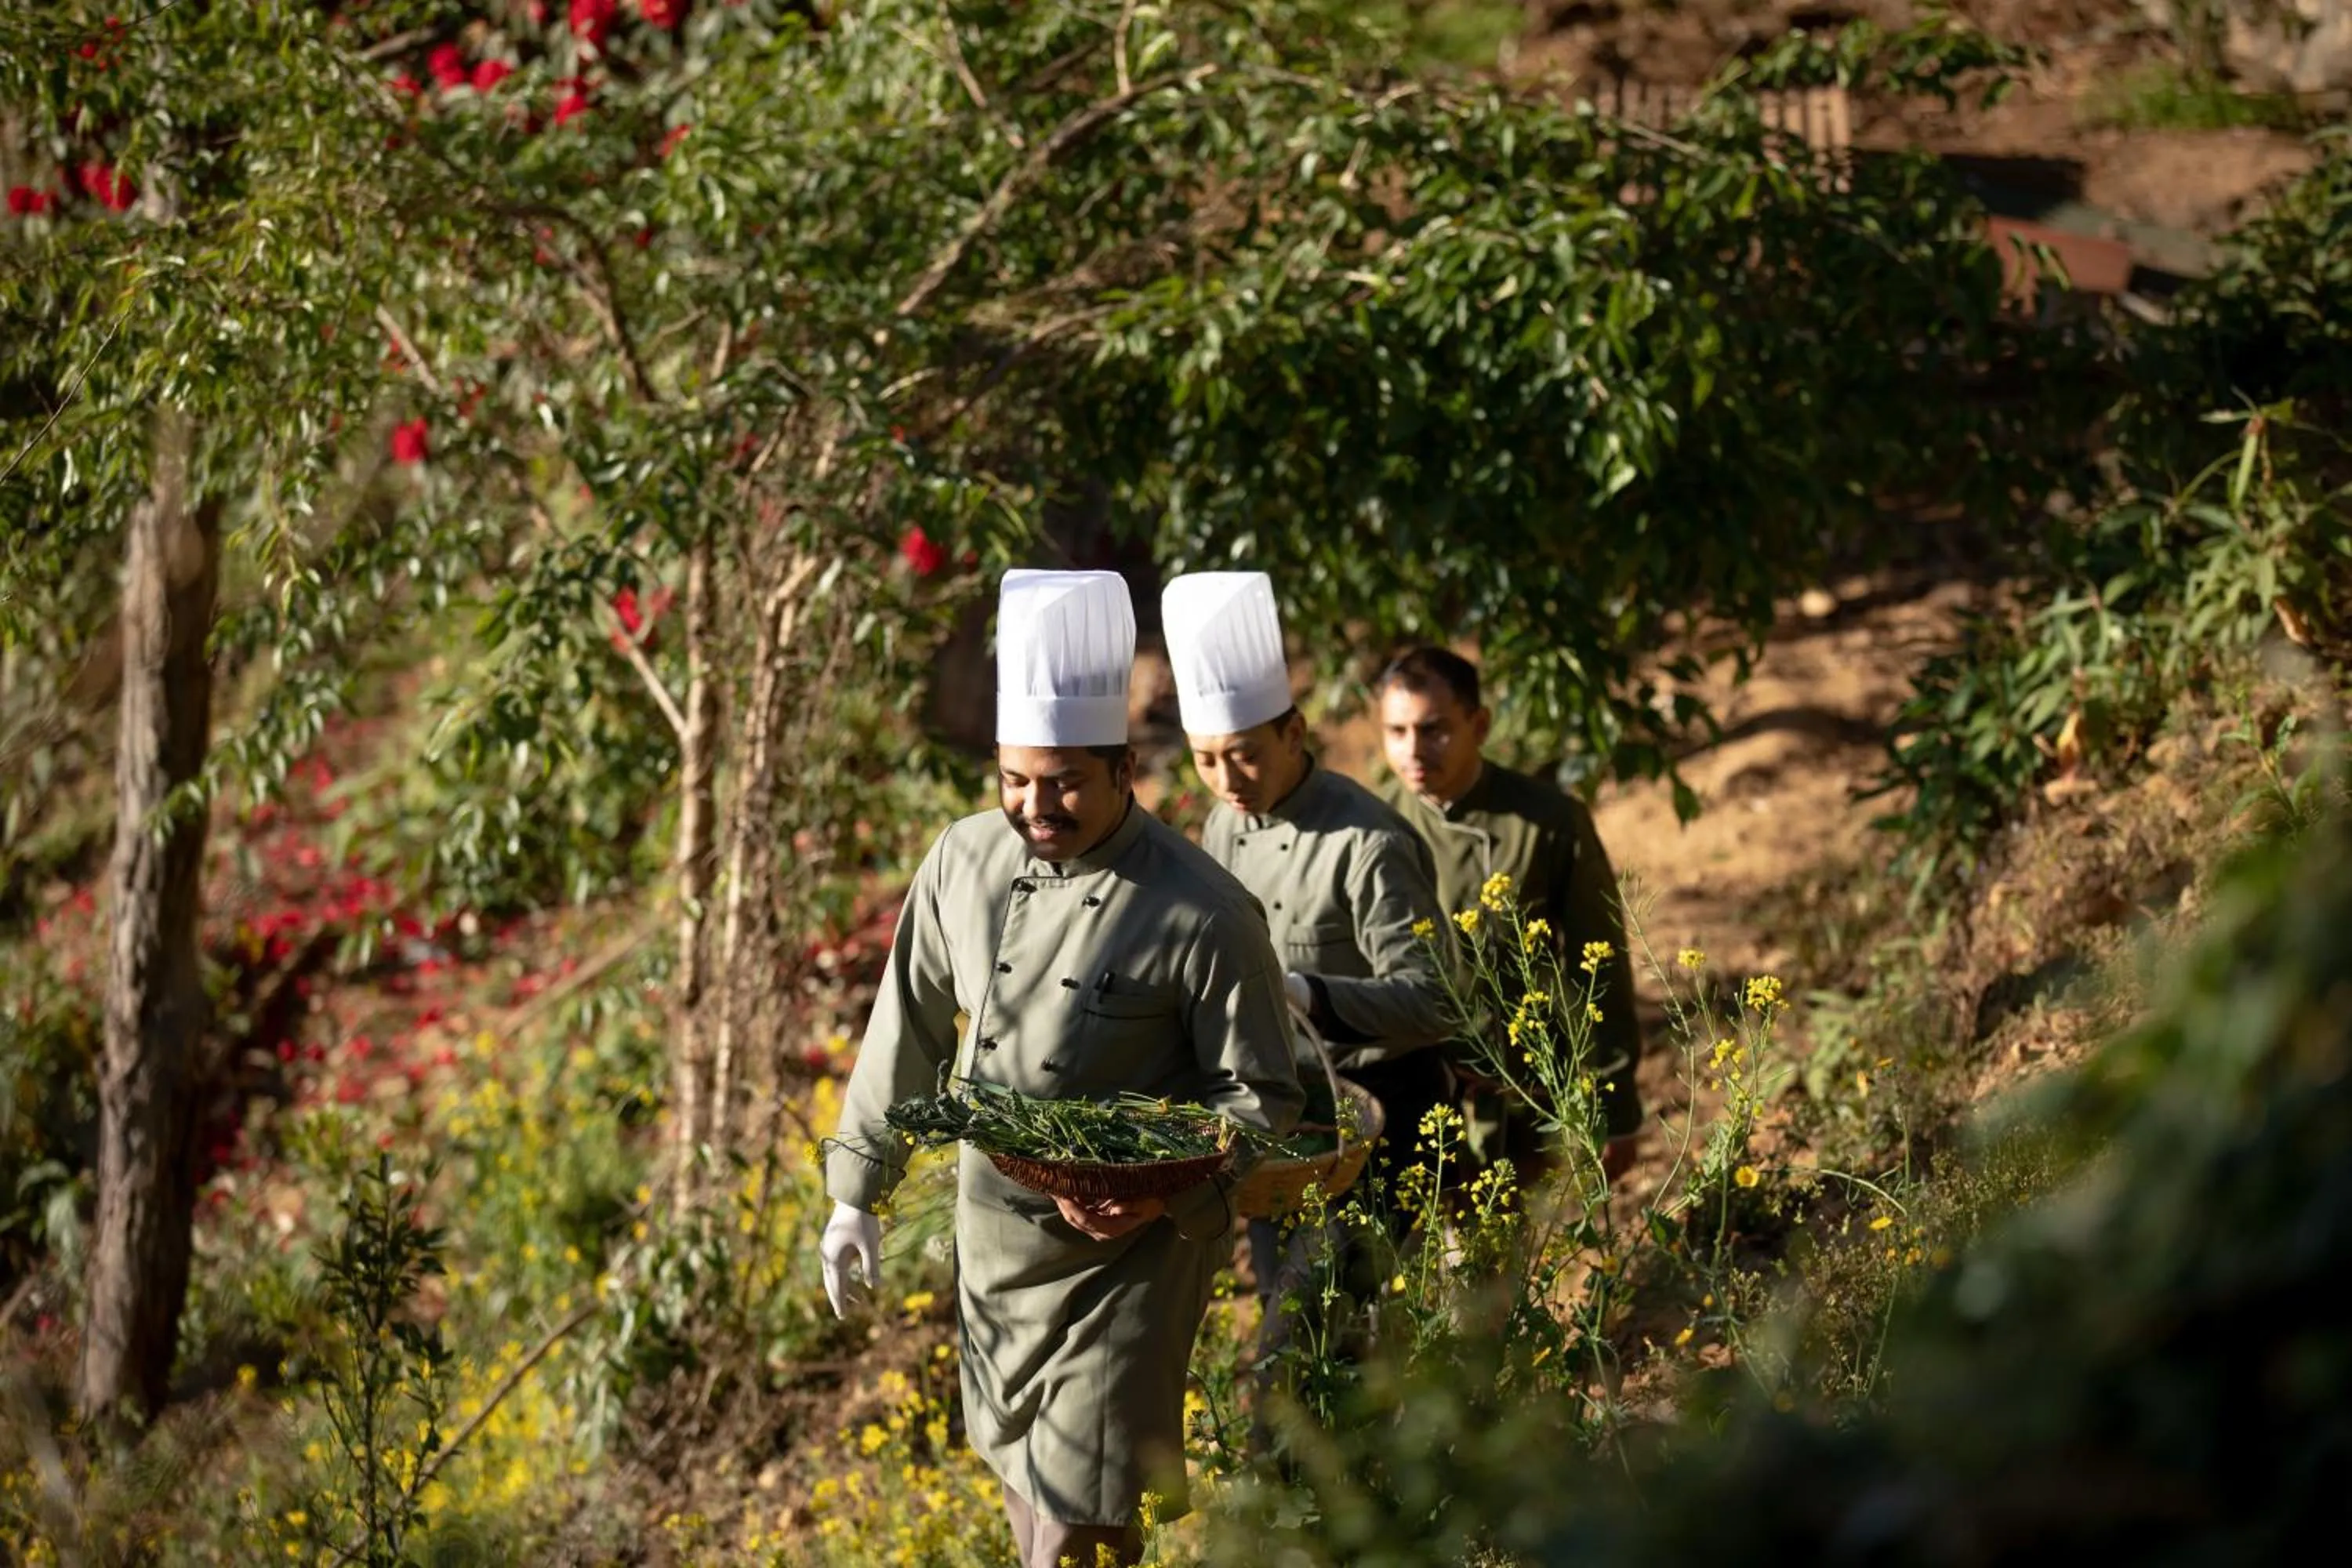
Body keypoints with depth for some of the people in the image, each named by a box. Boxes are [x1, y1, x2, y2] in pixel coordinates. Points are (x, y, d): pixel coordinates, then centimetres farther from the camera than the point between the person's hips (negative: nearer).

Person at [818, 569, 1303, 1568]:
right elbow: (910, 1033, 10)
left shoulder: (1204, 914, -18)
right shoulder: (965, 863, -2)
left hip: (1129, 1253, -5)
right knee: (1025, 1484, 19)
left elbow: (1261, 1099, -12)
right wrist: (857, 1192, 11)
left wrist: (1163, 1197, -28)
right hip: (995, 1239, 6)